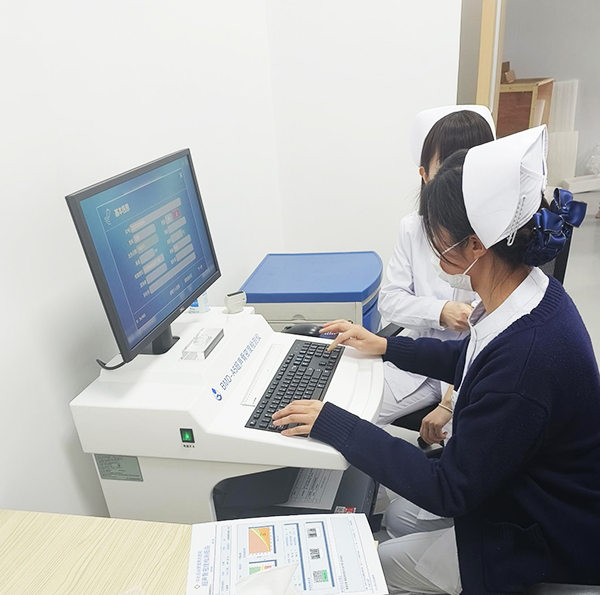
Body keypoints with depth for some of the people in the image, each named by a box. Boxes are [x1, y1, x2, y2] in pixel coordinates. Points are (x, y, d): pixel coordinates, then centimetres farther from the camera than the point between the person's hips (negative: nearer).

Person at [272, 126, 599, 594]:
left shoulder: (526, 361, -40)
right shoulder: (535, 296, -10)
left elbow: (449, 491, -28)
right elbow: (470, 359, 11)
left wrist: (333, 424, -24)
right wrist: (387, 346, 12)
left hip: (548, 546, -8)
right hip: (521, 487, 8)